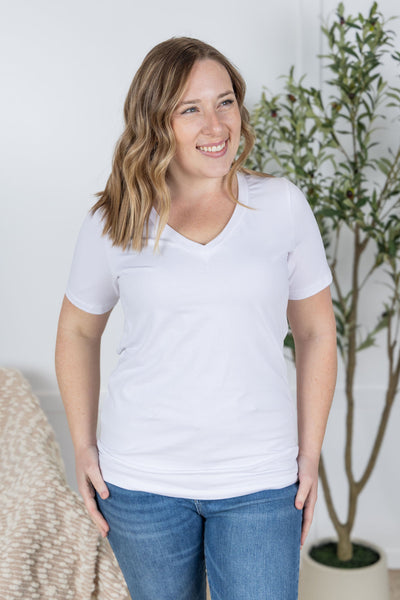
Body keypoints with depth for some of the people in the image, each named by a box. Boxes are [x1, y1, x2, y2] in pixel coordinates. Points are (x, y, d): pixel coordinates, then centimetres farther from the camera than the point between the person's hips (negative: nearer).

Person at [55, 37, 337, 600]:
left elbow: (316, 330, 4)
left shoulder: (283, 205, -2)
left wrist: (310, 454, 1)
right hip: (141, 480, 1)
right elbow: (78, 329, 10)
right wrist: (84, 447, 3)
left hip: (261, 481, 0)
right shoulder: (115, 223, -3)